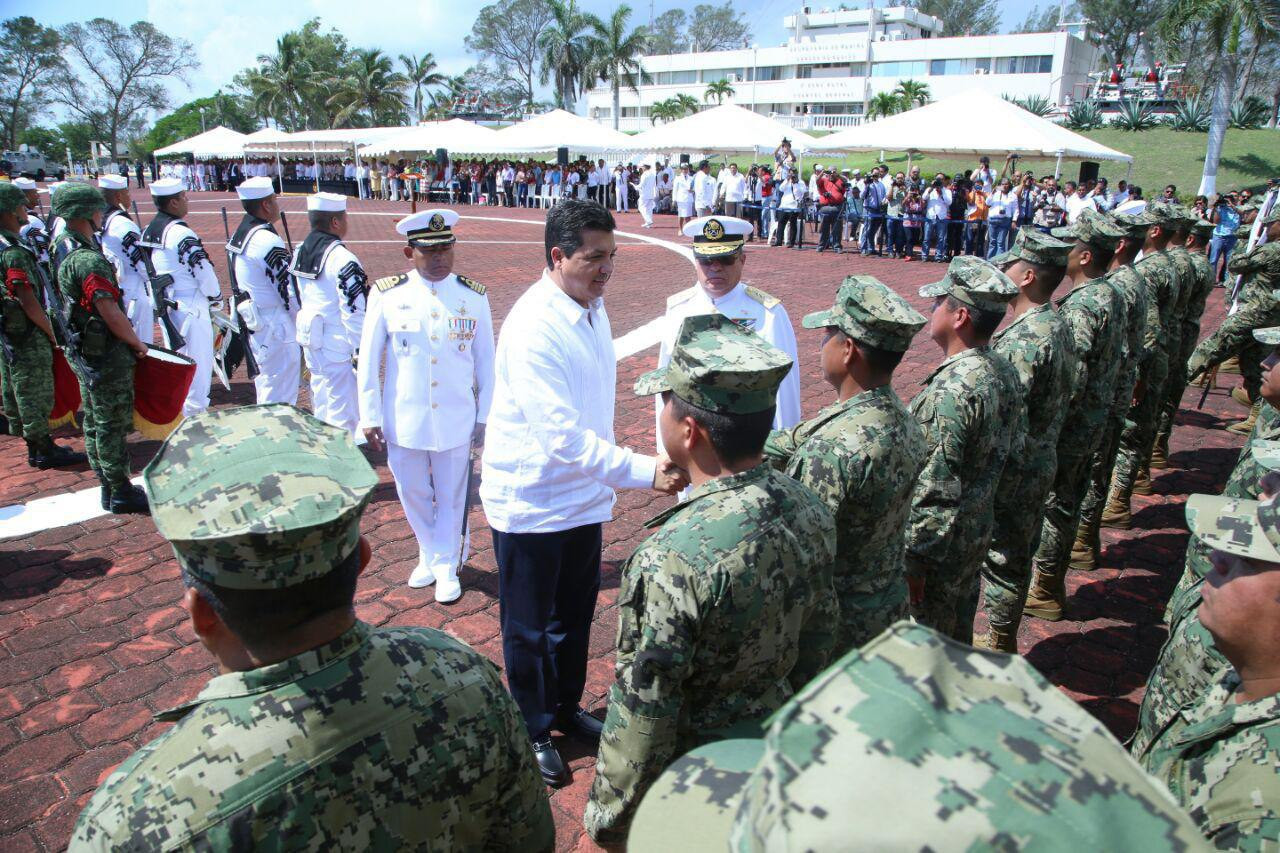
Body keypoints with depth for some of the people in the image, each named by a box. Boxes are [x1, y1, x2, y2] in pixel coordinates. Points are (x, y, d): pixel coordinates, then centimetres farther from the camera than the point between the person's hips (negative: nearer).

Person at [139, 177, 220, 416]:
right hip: (190, 308, -9)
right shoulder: (181, 234, -20)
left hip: (165, 306, 9)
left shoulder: (147, 231, 7)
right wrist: (215, 296, -2)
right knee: (197, 363, 1)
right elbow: (204, 271, -19)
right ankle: (194, 415, 7)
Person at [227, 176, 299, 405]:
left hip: (253, 325, 10)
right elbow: (290, 291, -17)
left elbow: (249, 284, 13)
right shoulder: (268, 242, -20)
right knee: (280, 399, 0)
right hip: (276, 330, -10)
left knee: (265, 390, 21)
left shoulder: (239, 235, 8)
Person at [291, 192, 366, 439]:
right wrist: (362, 353, -15)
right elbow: (354, 312, -21)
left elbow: (297, 300, 15)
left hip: (312, 342, 9)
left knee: (322, 405, 22)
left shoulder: (300, 252, 7)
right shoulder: (341, 258, -19)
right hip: (339, 348, -9)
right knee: (343, 413, -1)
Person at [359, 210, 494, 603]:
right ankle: (430, 555, 39)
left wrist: (485, 415, 3)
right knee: (414, 495, 16)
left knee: (451, 496, 11)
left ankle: (446, 565, 29)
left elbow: (485, 361, 2)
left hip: (456, 421, 0)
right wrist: (370, 416, -1)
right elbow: (368, 359, 0)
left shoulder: (474, 296, -3)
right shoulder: (387, 294, -5)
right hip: (403, 421, 1)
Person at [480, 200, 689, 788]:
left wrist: (606, 477, 15)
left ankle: (566, 708, 45)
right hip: (531, 502, -8)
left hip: (583, 494, 8)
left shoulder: (592, 308, 3)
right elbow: (564, 435, -32)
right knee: (530, 627, 12)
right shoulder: (533, 329, -26)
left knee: (576, 613, 22)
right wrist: (643, 472, -36)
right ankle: (532, 731, 33)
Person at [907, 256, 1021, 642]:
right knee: (958, 633, 26)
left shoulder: (951, 391, -28)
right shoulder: (1005, 372, 0)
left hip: (940, 538, -9)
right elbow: (1010, 447, 11)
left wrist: (913, 561, -19)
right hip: (979, 529, 9)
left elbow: (935, 492, -27)